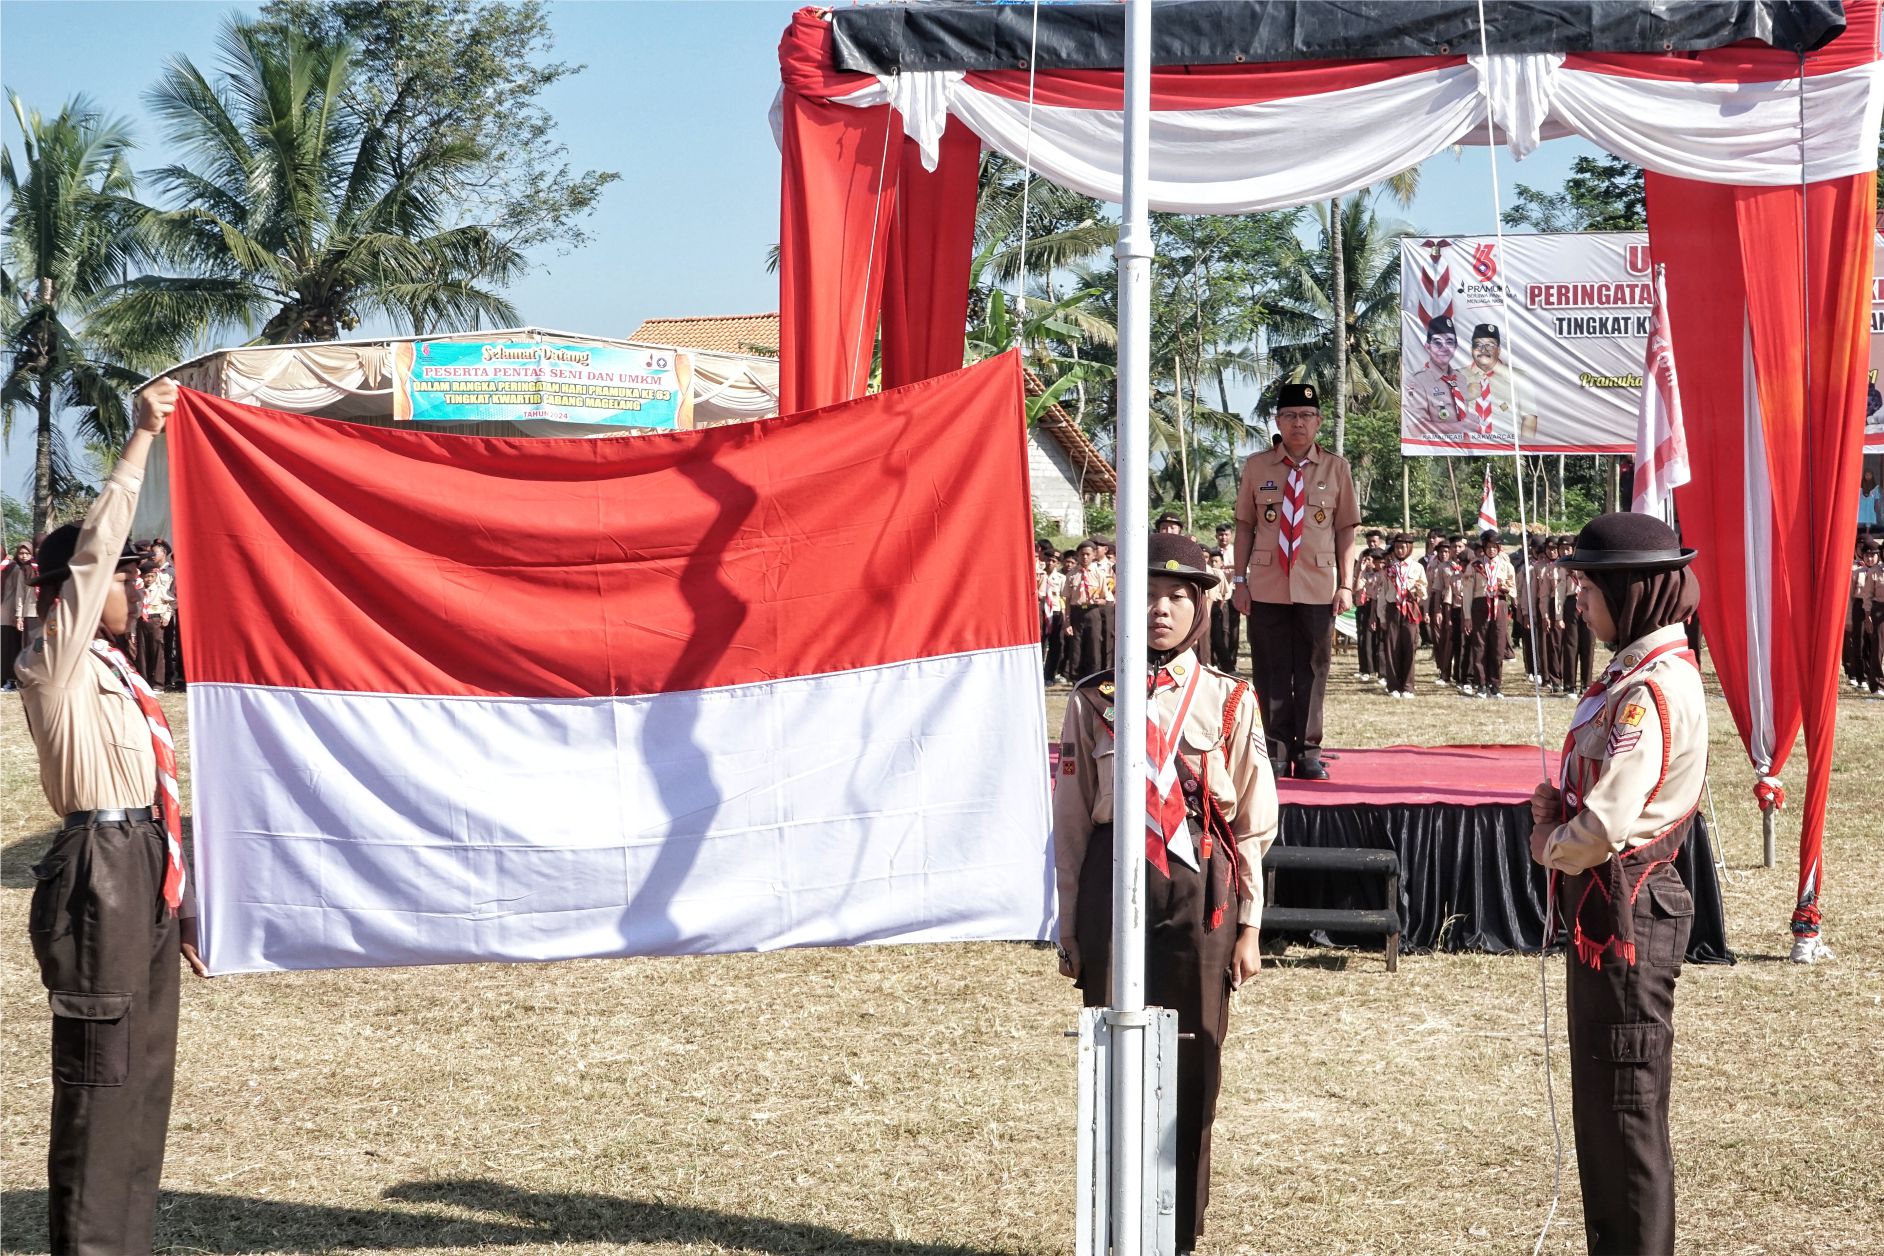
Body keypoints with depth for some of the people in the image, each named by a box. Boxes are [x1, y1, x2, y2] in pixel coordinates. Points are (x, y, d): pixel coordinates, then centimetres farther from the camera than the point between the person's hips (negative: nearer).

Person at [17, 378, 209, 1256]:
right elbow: (91, 552, -17)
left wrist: (178, 899, 23)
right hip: (100, 876, -9)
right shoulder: (54, 664, -7)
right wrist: (142, 440, -15)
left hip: (144, 872, 9)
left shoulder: (111, 672, 18)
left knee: (144, 1068, 12)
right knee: (98, 1069, -8)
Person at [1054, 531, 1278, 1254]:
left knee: (1193, 1067, 4)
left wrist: (1248, 926, 2)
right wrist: (1070, 930, 6)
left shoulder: (1229, 701, 4)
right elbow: (1070, 824, 7)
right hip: (1113, 889, 0)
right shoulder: (1094, 701, 5)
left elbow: (1252, 825, 6)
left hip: (1200, 894, 0)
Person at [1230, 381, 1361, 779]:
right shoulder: (1257, 466, 5)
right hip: (1267, 588, 0)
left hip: (1318, 589, 0)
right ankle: (1275, 755, 8)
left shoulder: (1336, 468, 5)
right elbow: (1244, 526, 7)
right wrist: (1240, 581, 2)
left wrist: (1346, 585, -1)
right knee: (1270, 673, 2)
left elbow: (1346, 530, 5)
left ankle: (1308, 754, 11)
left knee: (1312, 672, 4)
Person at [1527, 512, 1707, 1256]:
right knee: (1600, 1106, 17)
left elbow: (1602, 830, -27)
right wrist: (1558, 803, 2)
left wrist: (1550, 845, -8)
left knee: (1627, 1110, -1)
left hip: (1626, 915, -10)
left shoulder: (1652, 691, -22)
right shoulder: (1637, 672, 10)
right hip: (1605, 909, 10)